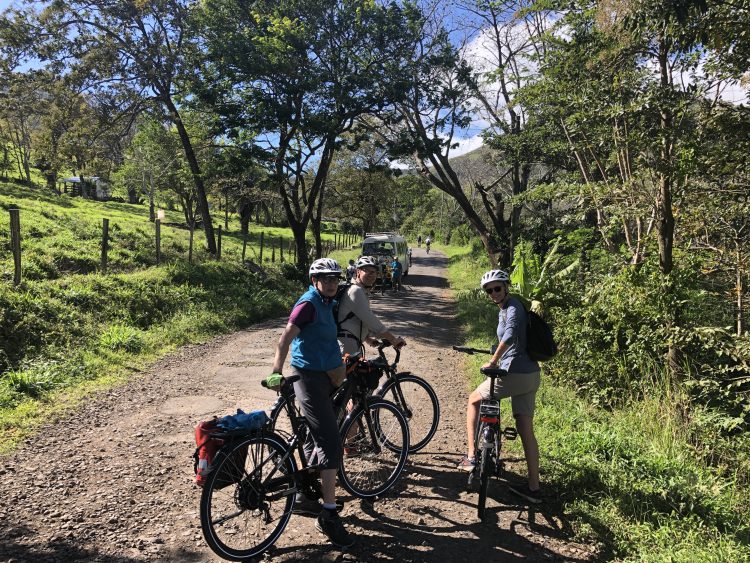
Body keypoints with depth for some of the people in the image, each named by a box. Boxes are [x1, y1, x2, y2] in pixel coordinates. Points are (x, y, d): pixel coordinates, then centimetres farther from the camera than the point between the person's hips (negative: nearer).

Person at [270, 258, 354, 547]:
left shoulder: (327, 303, 11)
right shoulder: (308, 303, -16)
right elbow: (285, 339, -23)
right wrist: (276, 373, -32)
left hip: (324, 376, 10)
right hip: (309, 377, -10)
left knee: (317, 438, 19)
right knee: (331, 445, -10)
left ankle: (304, 494, 36)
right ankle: (328, 515, -2)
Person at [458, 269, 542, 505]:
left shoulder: (513, 306, -12)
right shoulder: (503, 310, 17)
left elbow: (510, 335, -31)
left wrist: (493, 361, -25)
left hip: (514, 374, -9)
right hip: (530, 376, 9)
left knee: (473, 400, 11)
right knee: (526, 431, 11)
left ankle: (471, 456, 13)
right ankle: (533, 487, 17)